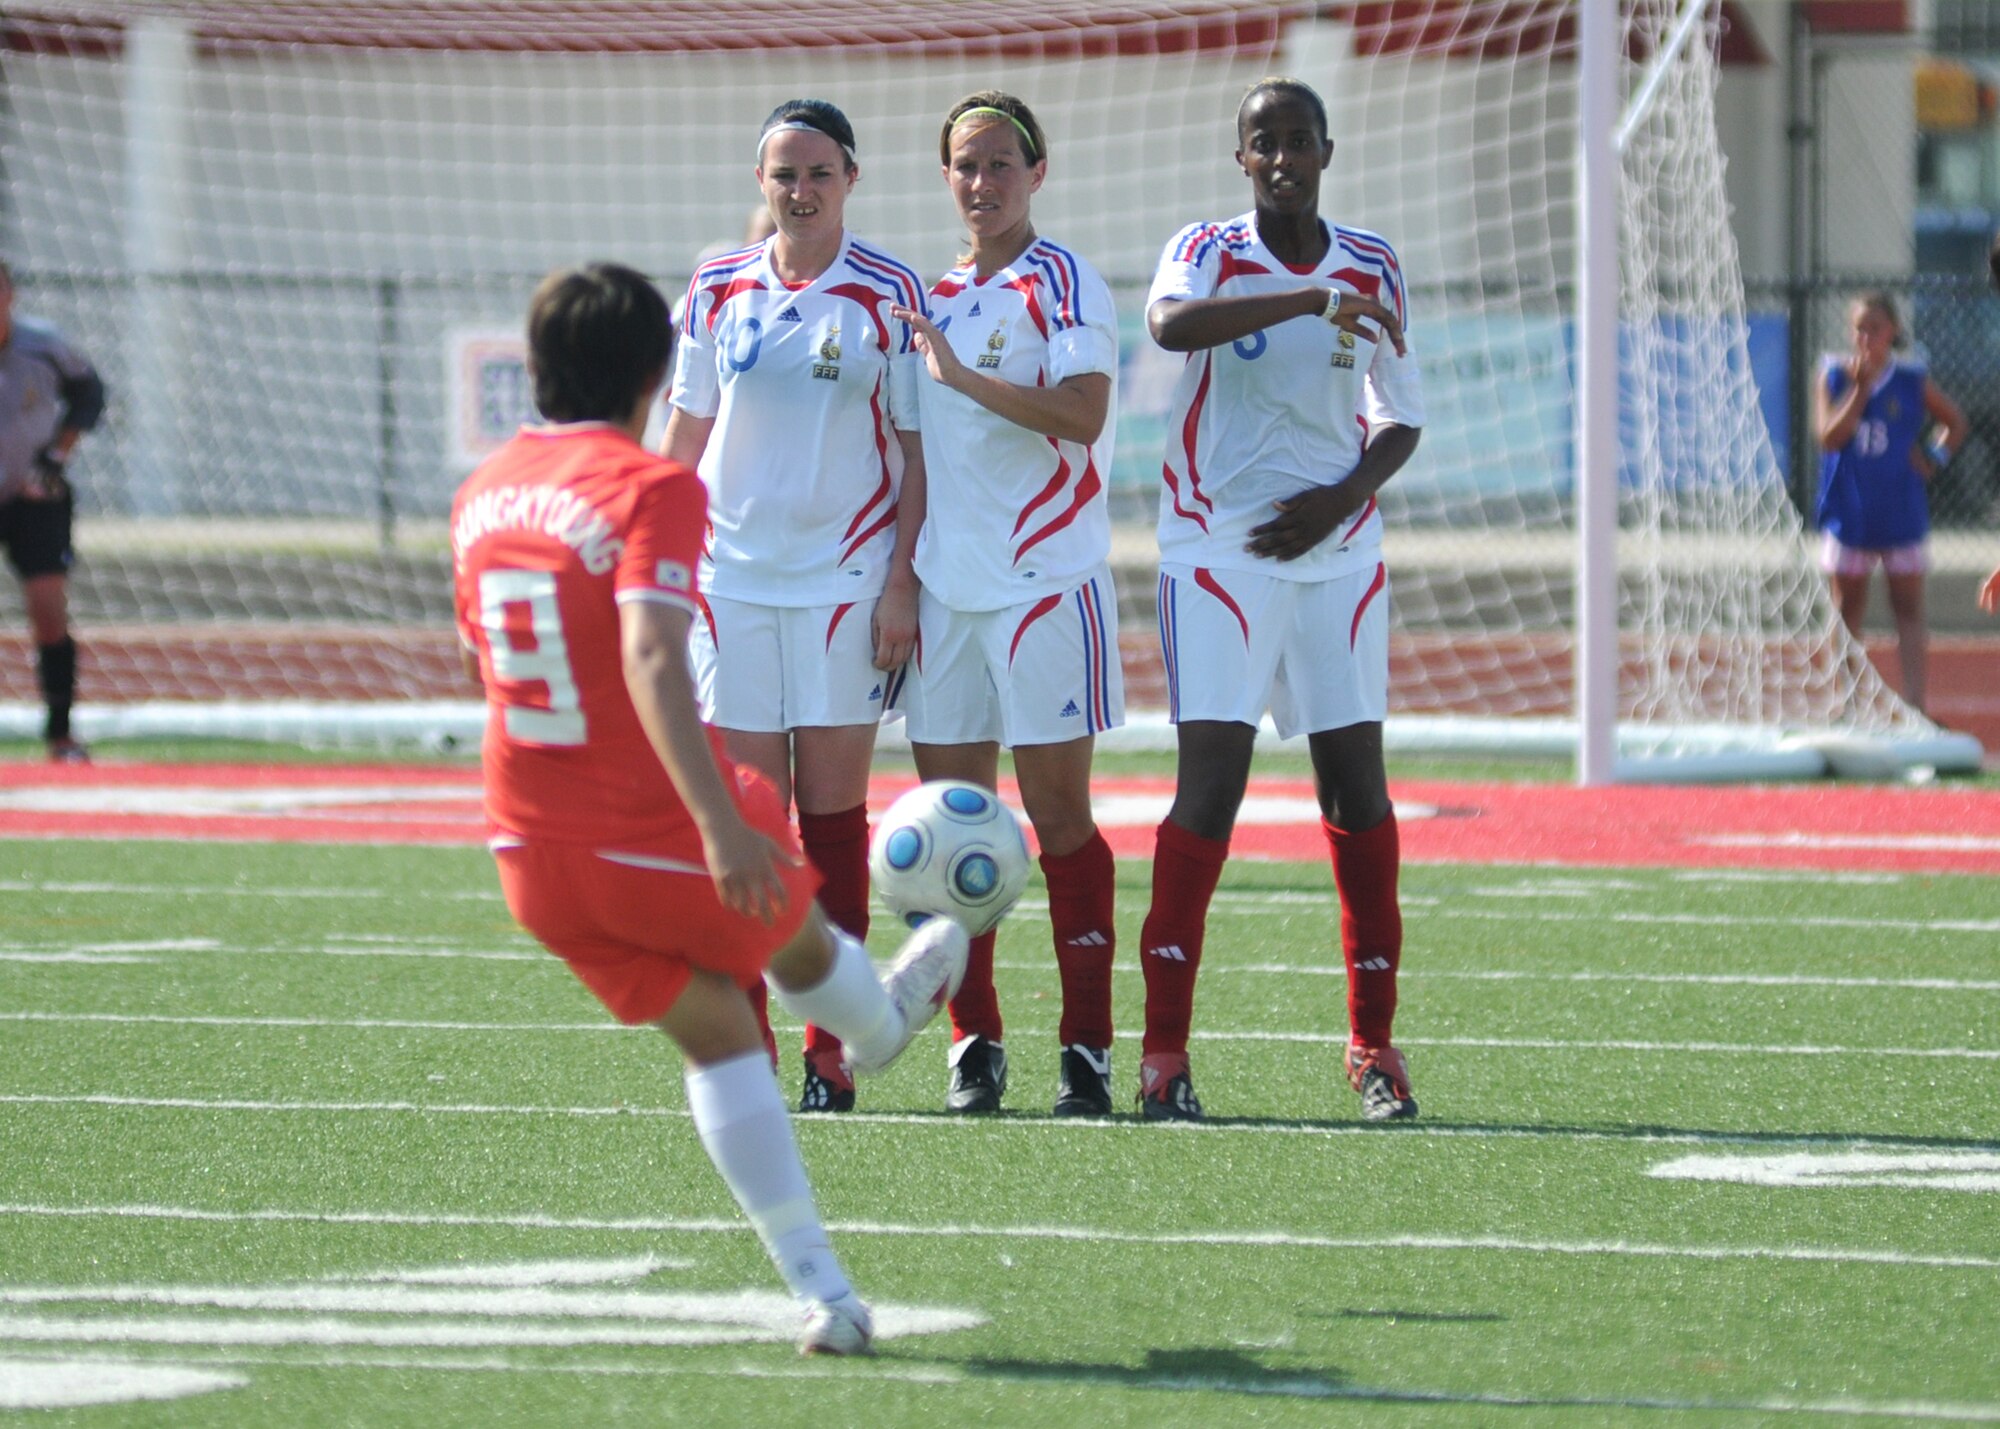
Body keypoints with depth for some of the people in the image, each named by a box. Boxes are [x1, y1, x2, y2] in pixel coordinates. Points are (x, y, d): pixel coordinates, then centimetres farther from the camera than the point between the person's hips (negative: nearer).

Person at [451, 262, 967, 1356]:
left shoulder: (481, 493, 5)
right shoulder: (650, 488, -17)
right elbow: (650, 656, -30)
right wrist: (719, 824, -36)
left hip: (532, 852, 6)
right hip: (662, 839, -5)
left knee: (714, 1031, 16)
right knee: (792, 936, 28)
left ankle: (817, 1287, 12)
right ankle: (880, 1024, 62)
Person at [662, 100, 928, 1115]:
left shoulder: (889, 295, 0)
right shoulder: (717, 291, 7)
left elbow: (916, 448, 1)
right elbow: (685, 436, 13)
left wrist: (903, 583, -5)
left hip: (848, 579, -2)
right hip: (732, 575, 2)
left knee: (832, 811, 0)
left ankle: (830, 1048, 5)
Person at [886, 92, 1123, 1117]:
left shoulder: (1061, 283, -3)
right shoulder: (937, 296, 16)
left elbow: (1082, 414, -17)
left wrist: (963, 374, -22)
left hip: (1045, 582, -6)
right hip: (945, 588, 6)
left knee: (1057, 811, -4)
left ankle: (1086, 1048, -1)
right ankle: (973, 1041, 9)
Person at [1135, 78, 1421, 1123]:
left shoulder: (1372, 270, 7)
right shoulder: (1209, 253, -3)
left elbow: (1400, 418, 12)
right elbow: (1168, 321, -27)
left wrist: (1341, 500, -6)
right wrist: (1313, 299, -32)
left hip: (1338, 555, 3)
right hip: (1218, 555, -3)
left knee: (1358, 788, 1)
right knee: (1209, 787, -10)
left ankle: (1374, 1045, 10)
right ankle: (1164, 1052, -7)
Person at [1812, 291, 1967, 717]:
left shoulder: (1911, 379, 0)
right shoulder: (1833, 375, -1)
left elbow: (1955, 422, 12)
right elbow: (1829, 437, -13)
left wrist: (1933, 459, -3)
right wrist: (1859, 390, -19)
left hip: (1901, 514, 0)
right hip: (1848, 513, 0)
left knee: (1908, 611, 0)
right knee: (1847, 611, 8)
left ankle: (1915, 705, -4)